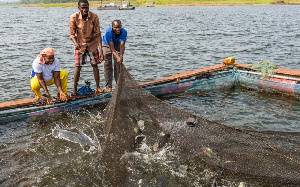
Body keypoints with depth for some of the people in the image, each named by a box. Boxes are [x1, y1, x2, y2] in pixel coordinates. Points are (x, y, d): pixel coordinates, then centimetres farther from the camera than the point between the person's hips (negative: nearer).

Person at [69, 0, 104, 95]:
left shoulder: (94, 17, -19)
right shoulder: (74, 18, -20)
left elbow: (98, 34, -17)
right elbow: (72, 34, -12)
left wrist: (101, 51, -22)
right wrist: (76, 43, -34)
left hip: (92, 44, 1)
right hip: (80, 45, -1)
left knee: (95, 65, 1)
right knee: (78, 67, -4)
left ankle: (98, 87, 13)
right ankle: (75, 90, 5)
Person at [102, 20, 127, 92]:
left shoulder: (124, 32, -29)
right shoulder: (108, 32, -36)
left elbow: (122, 45, -35)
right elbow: (111, 47, -41)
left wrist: (121, 56, -52)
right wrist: (117, 57, -54)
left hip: (118, 45, 2)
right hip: (107, 45, -1)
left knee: (118, 64, -6)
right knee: (108, 65, -5)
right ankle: (108, 87, -2)